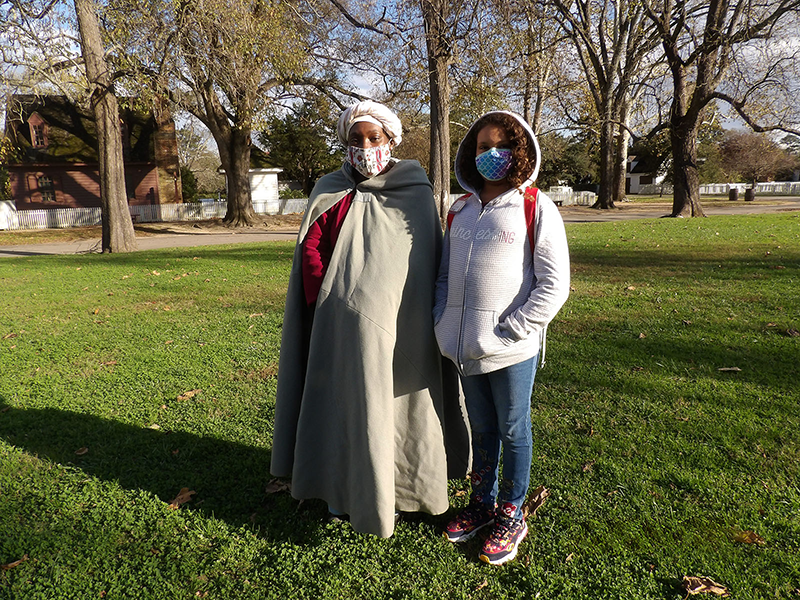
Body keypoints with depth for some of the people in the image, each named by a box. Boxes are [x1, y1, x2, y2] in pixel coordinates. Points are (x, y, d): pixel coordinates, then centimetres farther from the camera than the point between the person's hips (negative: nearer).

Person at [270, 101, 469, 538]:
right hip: (346, 325, 1)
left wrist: (427, 316, -1)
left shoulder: (417, 192, 4)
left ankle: (396, 487, 26)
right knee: (346, 400, 7)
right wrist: (329, 303, -6)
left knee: (398, 402, 7)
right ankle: (343, 488, 25)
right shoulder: (330, 194, 6)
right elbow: (310, 248, 2)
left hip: (403, 326, 0)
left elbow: (433, 257, 4)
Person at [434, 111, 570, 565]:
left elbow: (555, 283, -10)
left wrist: (514, 328, -15)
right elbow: (445, 272, 18)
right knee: (481, 428, 19)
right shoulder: (461, 210, 11)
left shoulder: (537, 208, -5)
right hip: (467, 348, 5)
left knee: (513, 430, 9)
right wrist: (443, 321, 6)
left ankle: (511, 515, 28)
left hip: (512, 349, -5)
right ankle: (483, 504, 37)